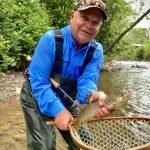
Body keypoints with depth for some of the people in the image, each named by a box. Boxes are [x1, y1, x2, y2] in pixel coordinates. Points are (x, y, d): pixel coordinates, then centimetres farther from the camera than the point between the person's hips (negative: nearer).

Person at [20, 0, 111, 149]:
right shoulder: (51, 39, -25)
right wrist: (57, 110, -39)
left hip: (67, 101, 5)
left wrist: (92, 95, -49)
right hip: (37, 99, -4)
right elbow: (38, 81, -28)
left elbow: (86, 81, -25)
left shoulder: (96, 50, -13)